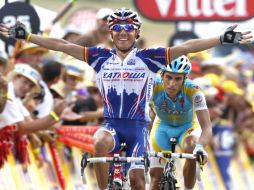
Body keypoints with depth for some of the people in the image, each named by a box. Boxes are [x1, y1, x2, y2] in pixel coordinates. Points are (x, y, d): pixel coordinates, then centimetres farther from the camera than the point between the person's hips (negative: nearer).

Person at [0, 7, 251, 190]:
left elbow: (185, 47, -8)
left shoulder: (147, 58, -1)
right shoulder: (102, 58, 4)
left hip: (138, 126, 0)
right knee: (100, 143, -34)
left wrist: (223, 39, -16)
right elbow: (62, 45, 2)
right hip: (111, 123, 0)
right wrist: (25, 36, -1)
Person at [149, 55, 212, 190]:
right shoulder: (153, 87, -32)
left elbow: (206, 127, -39)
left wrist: (200, 147, -60)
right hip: (162, 126, 2)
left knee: (191, 148, -34)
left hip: (188, 127, -2)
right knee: (156, 175, -6)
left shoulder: (193, 91, -34)